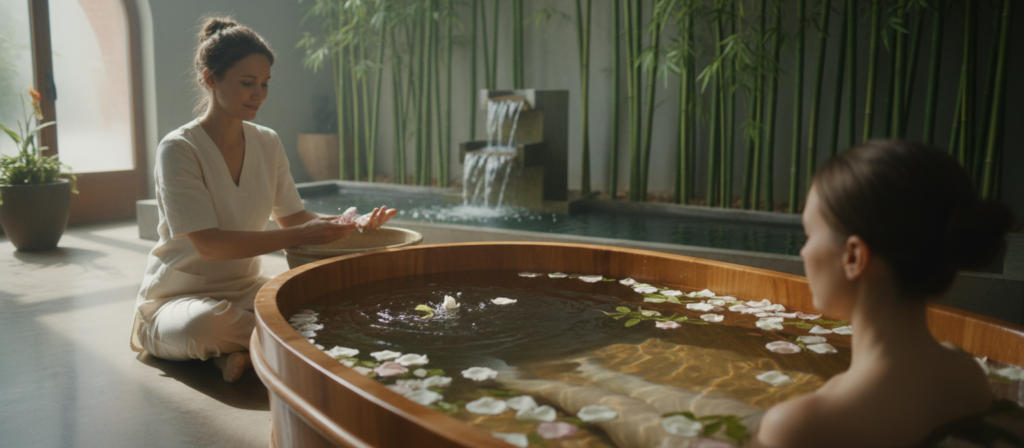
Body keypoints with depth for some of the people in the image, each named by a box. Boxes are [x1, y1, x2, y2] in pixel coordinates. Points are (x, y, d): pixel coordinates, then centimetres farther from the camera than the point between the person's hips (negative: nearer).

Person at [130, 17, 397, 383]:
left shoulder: (267, 143, 4)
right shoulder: (179, 149, -16)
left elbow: (291, 216, 9)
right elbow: (209, 244, -25)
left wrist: (351, 225, -11)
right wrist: (302, 236, -31)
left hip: (244, 288, 5)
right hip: (179, 295, -4)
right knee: (206, 323, -40)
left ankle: (236, 349, -9)